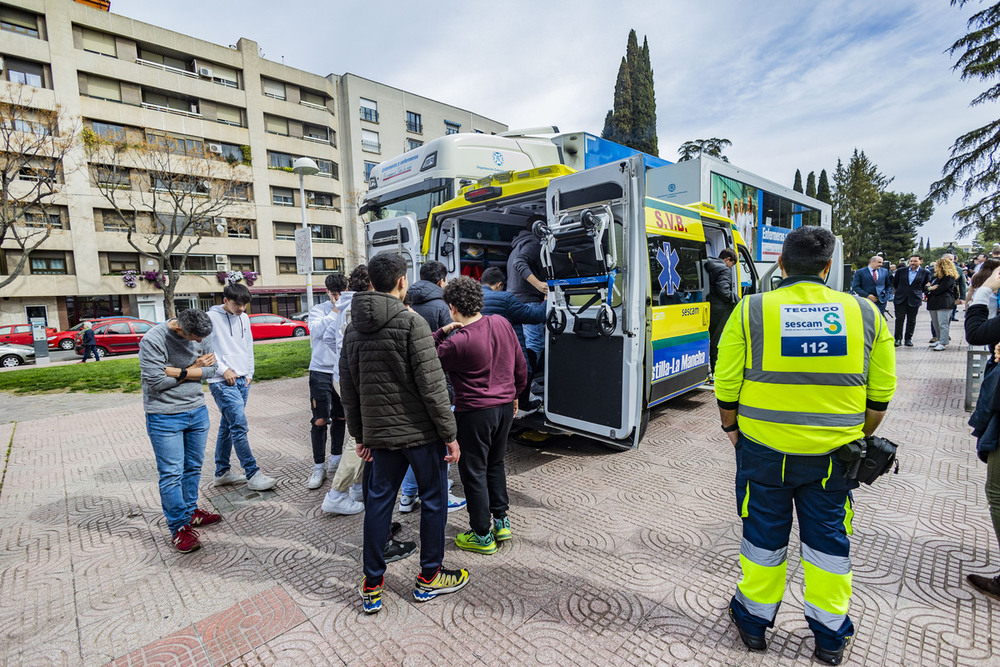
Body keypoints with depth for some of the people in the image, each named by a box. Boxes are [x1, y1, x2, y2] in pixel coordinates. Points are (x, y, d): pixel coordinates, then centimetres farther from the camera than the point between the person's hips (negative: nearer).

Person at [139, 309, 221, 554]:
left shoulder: (201, 335, -3)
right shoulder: (152, 340, -18)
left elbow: (211, 369, -4)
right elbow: (155, 380, -20)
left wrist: (178, 372, -16)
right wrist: (193, 369, -13)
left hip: (197, 411, 5)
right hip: (164, 417, -5)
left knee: (193, 467, 16)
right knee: (172, 473, 0)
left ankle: (190, 511, 34)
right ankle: (179, 527, 12)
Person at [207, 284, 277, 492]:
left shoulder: (244, 318, 14)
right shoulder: (212, 318, -7)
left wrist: (249, 374, 12)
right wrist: (224, 370, -12)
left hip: (242, 381, 7)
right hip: (222, 382, -7)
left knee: (227, 426, 14)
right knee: (239, 425, -12)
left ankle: (222, 472, 24)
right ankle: (253, 475, -8)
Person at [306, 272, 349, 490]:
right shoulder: (318, 310, 2)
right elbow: (316, 329, -17)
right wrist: (335, 311, -12)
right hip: (321, 372, -2)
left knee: (340, 418, 13)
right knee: (320, 420, -2)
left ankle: (336, 458, 32)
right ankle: (319, 467, 11)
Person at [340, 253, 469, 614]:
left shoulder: (353, 329, 5)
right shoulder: (411, 322, -15)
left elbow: (349, 389, 9)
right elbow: (431, 384, -19)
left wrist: (359, 435, 18)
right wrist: (449, 434, -12)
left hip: (379, 433, 6)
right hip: (420, 431, -6)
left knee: (378, 501, 16)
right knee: (434, 499, 12)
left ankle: (371, 587, 26)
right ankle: (429, 577, 26)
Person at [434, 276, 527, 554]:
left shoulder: (457, 342, -21)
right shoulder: (502, 323, -2)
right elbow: (520, 365, 7)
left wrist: (441, 332, -8)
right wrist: (513, 394, 20)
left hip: (475, 412, -7)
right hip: (505, 406, 7)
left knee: (474, 473, 9)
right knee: (495, 464, 23)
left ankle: (482, 536, 22)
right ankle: (502, 522, 33)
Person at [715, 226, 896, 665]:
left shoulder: (751, 311, -11)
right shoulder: (865, 313, -2)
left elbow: (726, 384, -10)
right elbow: (881, 392, 4)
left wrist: (730, 427, 6)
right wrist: (860, 437, 17)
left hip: (763, 448, -2)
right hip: (833, 452, 2)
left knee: (764, 535, 15)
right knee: (829, 539, 19)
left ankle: (755, 621, 35)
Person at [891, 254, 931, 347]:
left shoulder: (925, 273, 5)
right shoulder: (901, 271, 6)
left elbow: (925, 287, 12)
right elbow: (894, 284, 15)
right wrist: (900, 291, 13)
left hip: (914, 300, 0)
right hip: (900, 299, 0)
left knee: (911, 320, 5)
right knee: (899, 319, -4)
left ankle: (908, 339, 13)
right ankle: (898, 339, 2)